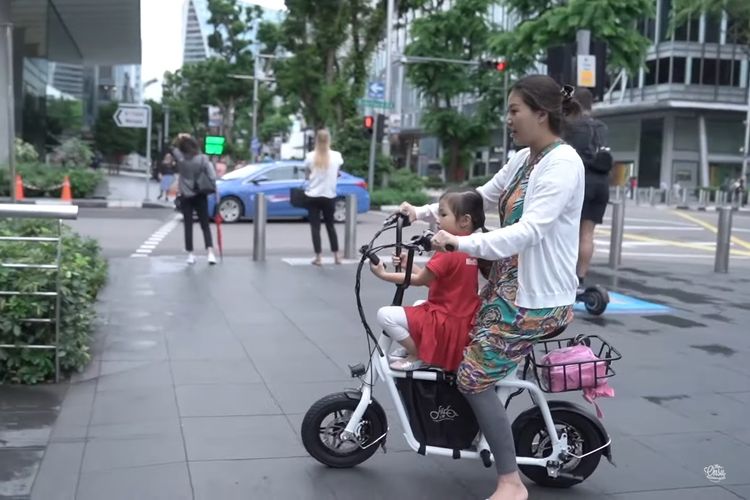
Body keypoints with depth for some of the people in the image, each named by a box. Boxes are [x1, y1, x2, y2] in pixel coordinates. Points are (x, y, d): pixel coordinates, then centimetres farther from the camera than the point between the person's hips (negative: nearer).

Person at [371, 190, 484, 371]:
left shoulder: (449, 252, -20)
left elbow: (419, 280, -11)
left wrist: (383, 274, -4)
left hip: (446, 325, -10)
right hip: (464, 323, 10)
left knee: (385, 314, -14)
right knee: (420, 304, 36)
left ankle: (417, 357, -2)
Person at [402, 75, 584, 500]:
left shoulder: (563, 163, -19)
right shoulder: (524, 159, 10)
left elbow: (530, 230, -30)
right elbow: (480, 197, 18)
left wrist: (462, 243, -36)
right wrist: (423, 212, 10)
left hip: (538, 298, -10)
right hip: (509, 285, 10)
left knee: (474, 377, -11)